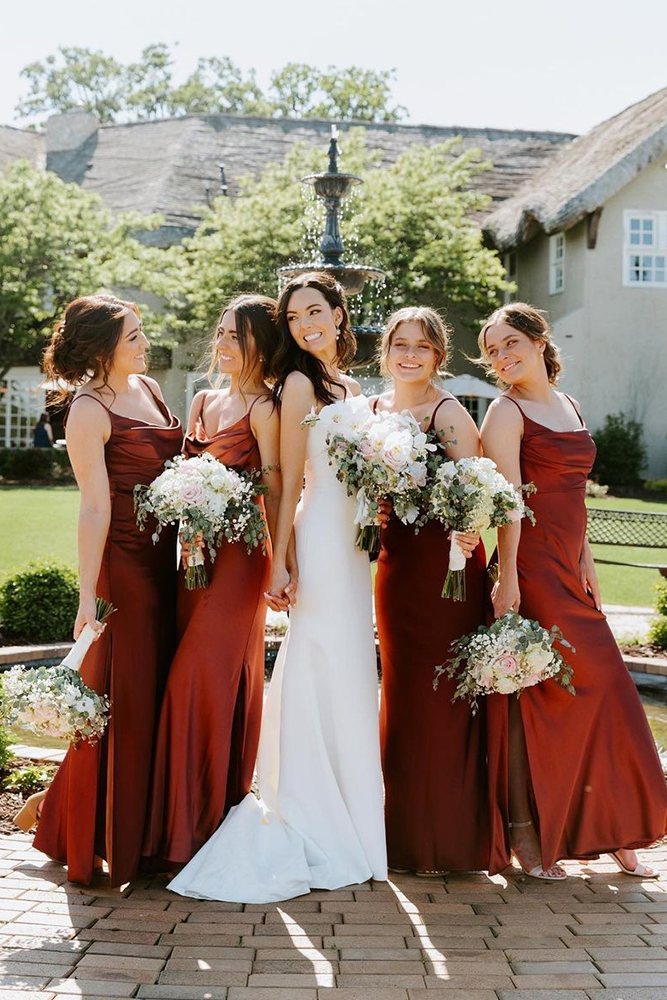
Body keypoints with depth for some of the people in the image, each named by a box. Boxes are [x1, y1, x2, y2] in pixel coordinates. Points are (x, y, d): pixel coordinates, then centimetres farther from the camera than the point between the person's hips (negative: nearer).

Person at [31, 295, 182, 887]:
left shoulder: (148, 387, 12)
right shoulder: (89, 412, -13)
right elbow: (95, 508, -19)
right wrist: (87, 598, -21)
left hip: (165, 560, 8)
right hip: (123, 565, -8)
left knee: (159, 694, 13)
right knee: (120, 703, -1)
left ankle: (148, 833, 27)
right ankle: (91, 843, 16)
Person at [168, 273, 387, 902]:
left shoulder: (351, 389, 18)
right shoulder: (300, 384, -6)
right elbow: (288, 482, -11)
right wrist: (280, 563, -15)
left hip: (353, 539, 8)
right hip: (321, 538, -8)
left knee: (350, 676, 11)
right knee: (327, 671, -5)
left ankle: (345, 822, 21)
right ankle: (319, 832, 4)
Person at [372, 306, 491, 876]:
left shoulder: (448, 413, -7)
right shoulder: (373, 409, 11)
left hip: (444, 564, -6)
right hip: (395, 563, 6)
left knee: (440, 697, -2)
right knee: (402, 694, 12)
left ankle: (447, 842, 11)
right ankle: (407, 835, 25)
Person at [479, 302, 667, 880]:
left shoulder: (569, 406, 17)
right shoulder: (507, 412, -5)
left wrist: (586, 563, 16)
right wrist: (507, 577, -20)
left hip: (569, 571, 7)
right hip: (530, 568, -7)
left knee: (598, 692, 7)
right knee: (531, 694, -4)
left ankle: (608, 832, 17)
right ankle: (523, 833, 7)